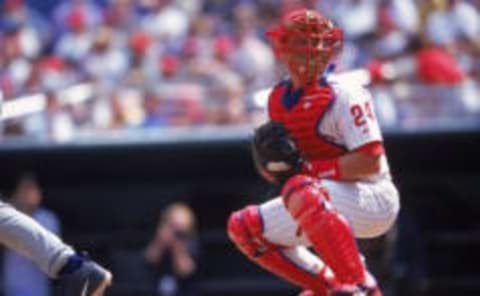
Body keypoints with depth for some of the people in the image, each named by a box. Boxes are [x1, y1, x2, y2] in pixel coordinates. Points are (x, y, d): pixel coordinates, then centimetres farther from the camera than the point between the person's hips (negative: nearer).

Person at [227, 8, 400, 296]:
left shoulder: (344, 95, -15)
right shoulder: (279, 100, 8)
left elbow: (371, 161, -23)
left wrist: (307, 169, -22)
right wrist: (270, 160, -10)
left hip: (374, 200, -9)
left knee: (302, 192, -37)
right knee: (243, 226, 5)